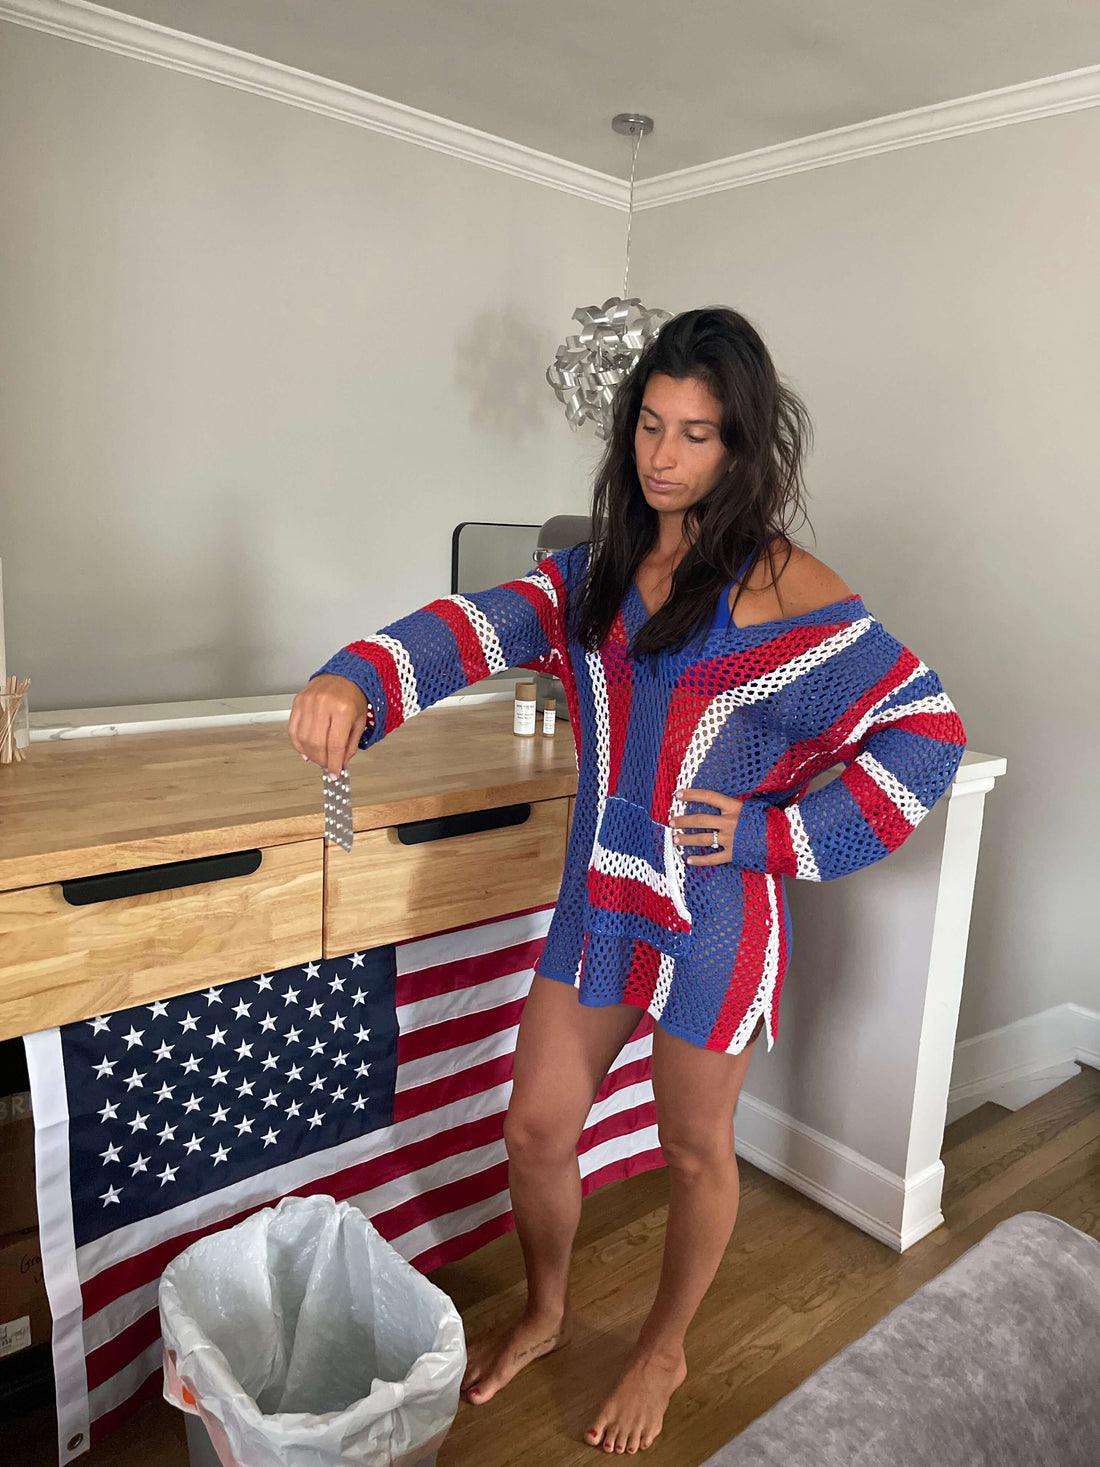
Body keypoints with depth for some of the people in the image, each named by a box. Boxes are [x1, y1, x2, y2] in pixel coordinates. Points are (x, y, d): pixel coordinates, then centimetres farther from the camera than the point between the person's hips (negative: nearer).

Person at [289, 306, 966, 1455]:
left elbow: (927, 733, -12)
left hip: (715, 910, -4)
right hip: (599, 897, 5)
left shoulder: (784, 588, -13)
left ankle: (664, 1351, 44)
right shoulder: (598, 569, 4)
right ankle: (544, 1314, 45)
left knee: (694, 1146, 16)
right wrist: (356, 678, -32)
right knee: (536, 1123, 14)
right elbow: (481, 627, -12)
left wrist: (777, 834, -14)